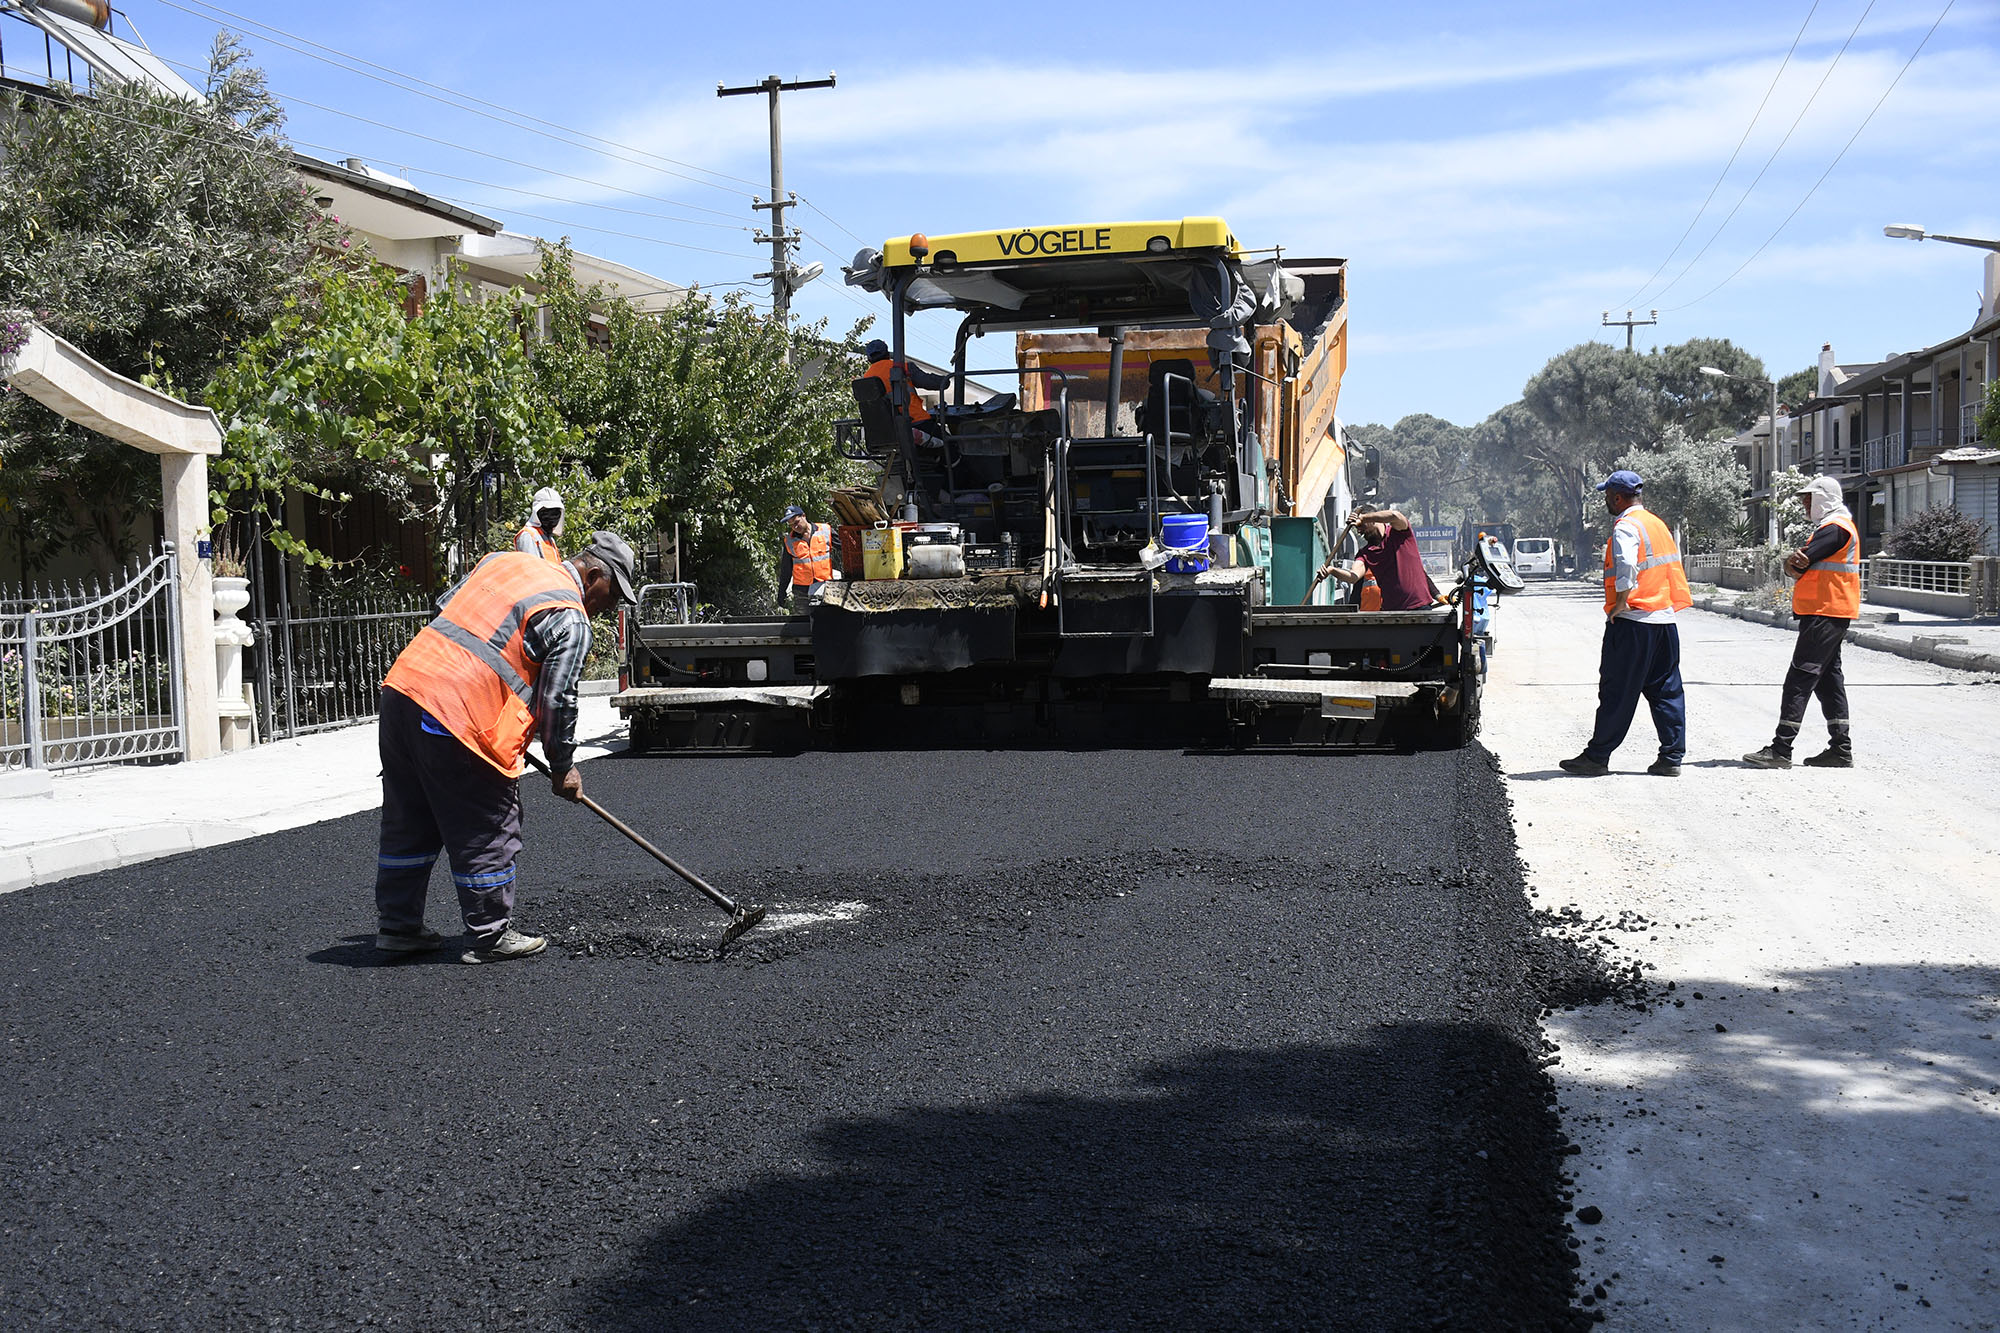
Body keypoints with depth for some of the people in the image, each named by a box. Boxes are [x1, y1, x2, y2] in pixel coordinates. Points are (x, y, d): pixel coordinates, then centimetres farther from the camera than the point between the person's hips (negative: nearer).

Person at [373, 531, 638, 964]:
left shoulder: (503, 560, 18)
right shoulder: (571, 619, -6)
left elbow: (444, 610, 25)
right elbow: (556, 699, -6)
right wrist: (563, 766, 6)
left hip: (404, 685, 9)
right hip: (462, 719, -9)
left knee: (409, 822, 18)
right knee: (487, 832, 4)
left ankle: (396, 925, 28)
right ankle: (491, 936, 12)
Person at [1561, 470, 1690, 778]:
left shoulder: (1626, 526, -12)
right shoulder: (1657, 523, 16)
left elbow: (1626, 566, -29)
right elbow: (1673, 563, 20)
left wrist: (1620, 603, -18)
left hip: (1632, 619, -8)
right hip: (1665, 619, 8)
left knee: (1616, 692, -2)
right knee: (1667, 690, 9)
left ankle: (1597, 757, 4)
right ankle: (1672, 756, 10)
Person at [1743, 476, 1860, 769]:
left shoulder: (1836, 528, -13)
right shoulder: (1829, 526, 21)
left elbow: (1795, 564, -18)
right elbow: (1796, 565, 10)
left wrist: (1794, 562, 4)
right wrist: (1794, 563, -12)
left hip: (1824, 614, -11)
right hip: (1830, 615, 11)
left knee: (1800, 678, -11)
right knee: (1828, 679, 11)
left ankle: (1781, 750, -13)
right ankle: (1841, 748, 14)